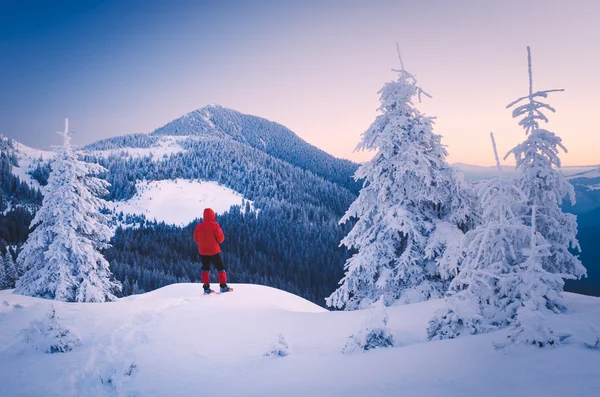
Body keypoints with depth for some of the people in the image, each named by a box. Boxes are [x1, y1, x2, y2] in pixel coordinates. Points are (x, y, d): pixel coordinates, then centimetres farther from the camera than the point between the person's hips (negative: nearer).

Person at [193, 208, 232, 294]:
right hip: (214, 251, -4)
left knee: (205, 268, 16)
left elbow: (196, 238, 6)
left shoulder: (199, 226, -4)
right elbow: (221, 238, -11)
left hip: (203, 251, 4)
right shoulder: (214, 225, -15)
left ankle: (206, 287, 12)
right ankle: (223, 286, 5)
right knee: (220, 268, 8)